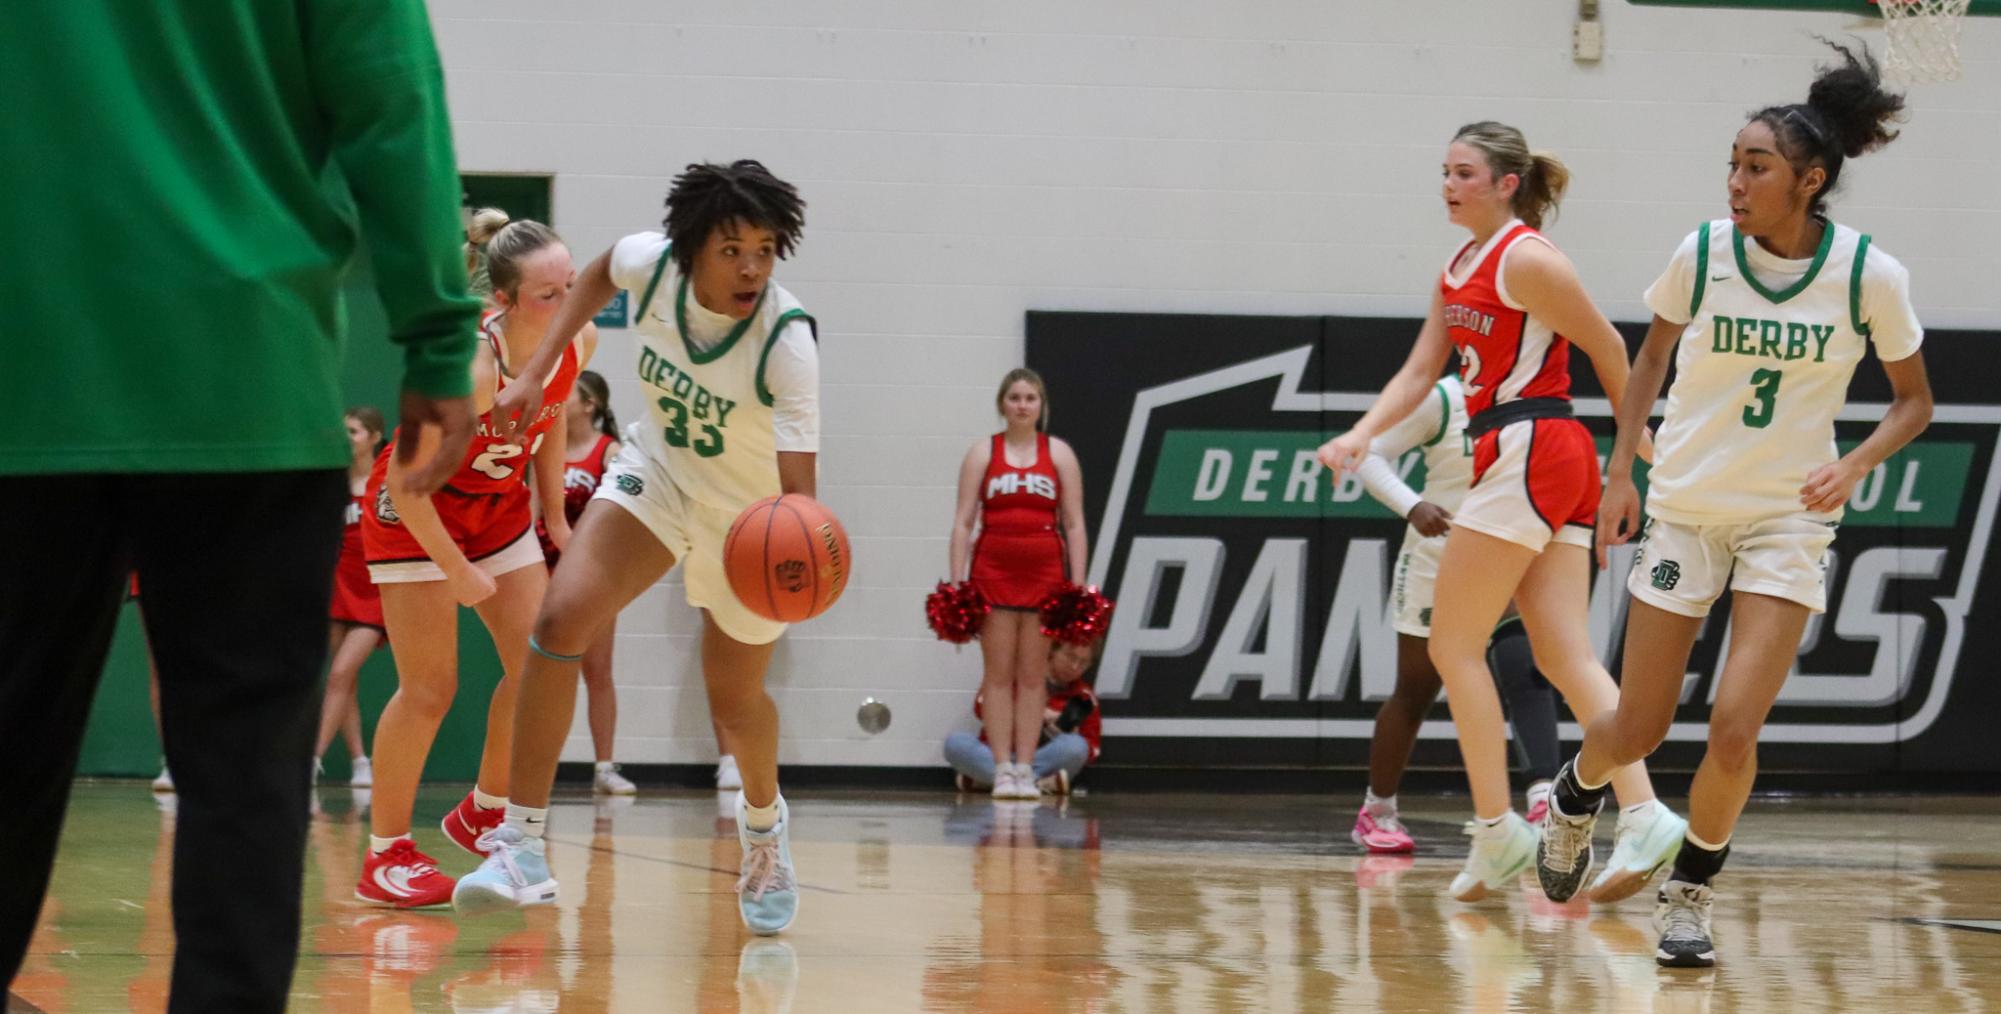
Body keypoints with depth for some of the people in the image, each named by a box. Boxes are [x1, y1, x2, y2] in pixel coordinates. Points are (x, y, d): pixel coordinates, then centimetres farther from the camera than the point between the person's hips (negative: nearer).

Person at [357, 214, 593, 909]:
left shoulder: (578, 343, -14)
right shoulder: (470, 367, -35)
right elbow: (405, 481, -29)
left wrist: (555, 519, 8)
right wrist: (456, 571, -20)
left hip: (499, 506, 7)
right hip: (416, 512, -7)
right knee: (430, 688, -7)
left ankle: (484, 813, 21)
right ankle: (385, 854, 5)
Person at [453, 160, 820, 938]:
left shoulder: (786, 339, -33)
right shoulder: (651, 263, -22)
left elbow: (798, 480, -40)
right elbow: (601, 274, 5)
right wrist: (537, 372, 2)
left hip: (749, 515, -3)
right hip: (658, 474, 3)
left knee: (734, 700, 12)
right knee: (562, 618, -21)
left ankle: (763, 818, 49)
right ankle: (523, 847, -17)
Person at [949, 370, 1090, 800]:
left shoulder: (1059, 453, 8)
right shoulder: (982, 453, 7)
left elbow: (1074, 524, 6)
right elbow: (963, 521, 4)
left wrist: (1078, 585, -1)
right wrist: (956, 582, -4)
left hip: (1045, 571, 0)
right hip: (993, 570, 0)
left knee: (1033, 675, 2)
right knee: (998, 674, -1)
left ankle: (1025, 769, 4)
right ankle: (1002, 769, 0)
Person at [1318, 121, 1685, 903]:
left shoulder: (1527, 259, -10)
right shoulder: (1457, 273, 17)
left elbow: (1605, 345, -6)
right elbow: (1420, 371, 14)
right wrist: (1360, 436, -1)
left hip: (1531, 451, -9)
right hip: (1524, 461, 9)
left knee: (1454, 642, -4)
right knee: (1564, 656, 2)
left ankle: (1497, 830, -3)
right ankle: (1644, 817, -6)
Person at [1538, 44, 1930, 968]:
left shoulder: (1869, 276, -11)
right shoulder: (1703, 252, -9)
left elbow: (1913, 400, 2)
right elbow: (1652, 355, 9)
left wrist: (1853, 465, -15)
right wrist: (1621, 471, 5)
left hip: (1790, 517, -1)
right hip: (1686, 505, 1)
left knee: (1734, 727, -14)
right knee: (1638, 729, 5)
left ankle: (1689, 893, 9)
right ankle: (1575, 794, 40)